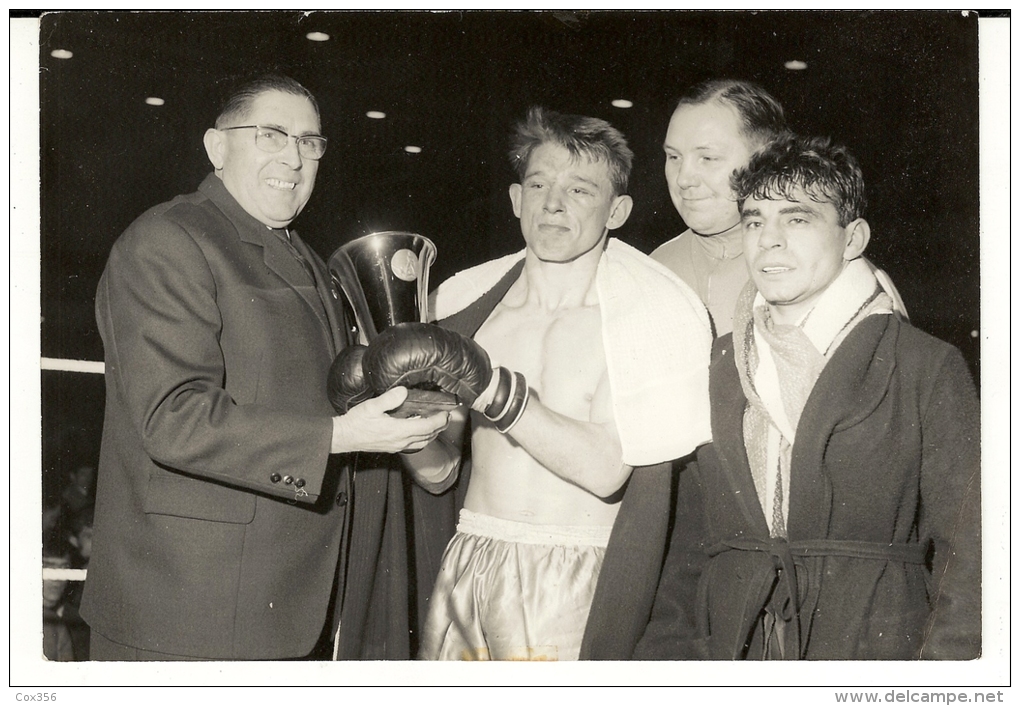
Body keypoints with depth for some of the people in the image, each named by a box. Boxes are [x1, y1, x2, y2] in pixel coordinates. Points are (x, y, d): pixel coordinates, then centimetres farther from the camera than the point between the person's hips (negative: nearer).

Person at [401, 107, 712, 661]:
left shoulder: (651, 312, -6)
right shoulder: (467, 297, 5)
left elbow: (607, 470, -17)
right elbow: (439, 471, 9)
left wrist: (493, 389, -24)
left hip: (575, 586, -3)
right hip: (466, 568, 4)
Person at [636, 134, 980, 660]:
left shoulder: (927, 369, -2)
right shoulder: (715, 367, 10)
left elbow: (967, 550, -6)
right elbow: (688, 542, 11)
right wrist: (668, 652, 0)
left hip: (872, 645, -3)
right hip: (731, 648, 4)